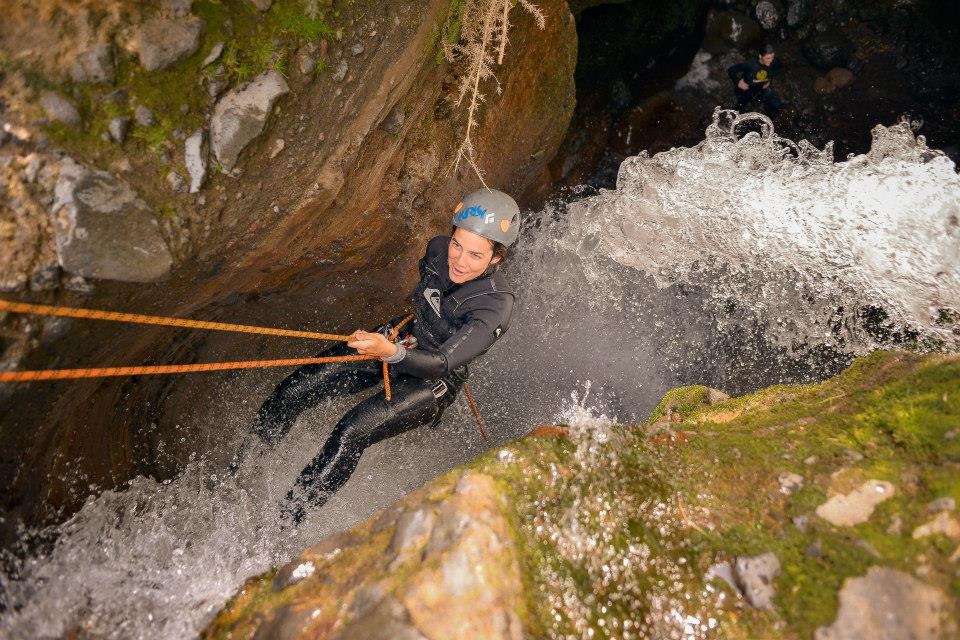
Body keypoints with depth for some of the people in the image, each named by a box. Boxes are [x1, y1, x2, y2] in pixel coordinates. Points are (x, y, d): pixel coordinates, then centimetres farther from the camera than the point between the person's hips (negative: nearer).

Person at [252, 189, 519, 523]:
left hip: (434, 379, -6)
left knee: (353, 431, -27)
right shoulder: (438, 249, -13)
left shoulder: (496, 305, -30)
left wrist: (391, 352, -52)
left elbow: (440, 364, -36)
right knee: (292, 392, -3)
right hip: (403, 338, 6)